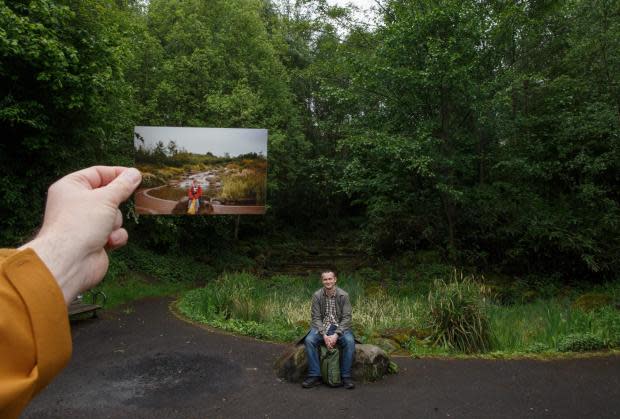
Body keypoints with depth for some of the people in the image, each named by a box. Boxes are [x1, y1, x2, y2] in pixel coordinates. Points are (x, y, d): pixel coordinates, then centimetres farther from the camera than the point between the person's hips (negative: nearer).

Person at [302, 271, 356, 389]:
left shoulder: (343, 295, -6)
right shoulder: (317, 296, -4)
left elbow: (346, 317, -9)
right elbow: (316, 317, -7)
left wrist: (336, 334, -21)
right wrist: (324, 335, -21)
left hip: (339, 326, -1)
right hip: (322, 327, 1)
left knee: (349, 341, -31)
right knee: (309, 340, -28)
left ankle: (346, 376, -16)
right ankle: (314, 376, -19)